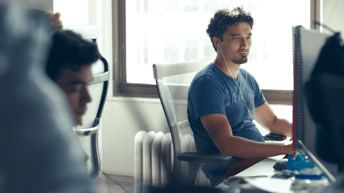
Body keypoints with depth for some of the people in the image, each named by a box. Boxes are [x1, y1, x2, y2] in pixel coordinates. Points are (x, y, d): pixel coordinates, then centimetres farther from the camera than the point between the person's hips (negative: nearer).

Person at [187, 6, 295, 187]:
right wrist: (286, 148, -29)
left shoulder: (247, 79, 16)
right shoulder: (206, 83, -12)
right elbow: (226, 144, -23)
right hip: (229, 172, -9)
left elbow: (273, 122, 27)